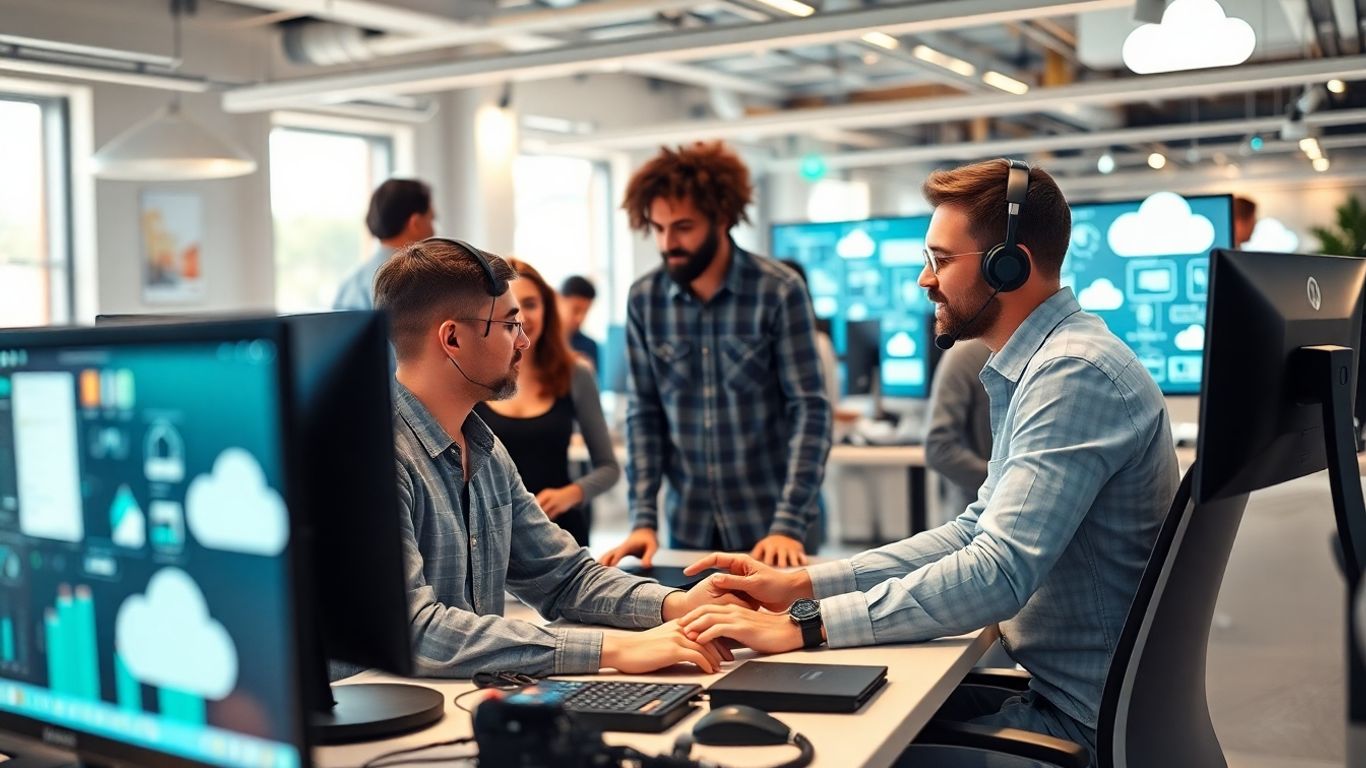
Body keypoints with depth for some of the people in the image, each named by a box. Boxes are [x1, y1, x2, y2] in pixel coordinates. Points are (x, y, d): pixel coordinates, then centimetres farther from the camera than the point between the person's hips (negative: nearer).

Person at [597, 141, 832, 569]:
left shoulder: (779, 292, -10)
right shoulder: (644, 300, -1)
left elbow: (810, 409, -12)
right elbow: (643, 413, 1)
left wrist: (789, 524, -19)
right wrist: (643, 517, -8)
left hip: (767, 526, -3)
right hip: (688, 526, 3)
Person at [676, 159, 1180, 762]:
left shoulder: (1075, 373, -22)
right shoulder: (1041, 365, 11)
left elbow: (998, 572, -30)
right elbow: (976, 532, 10)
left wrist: (803, 625, -27)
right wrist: (803, 584, 1)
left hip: (1079, 717, -8)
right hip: (1050, 680, 8)